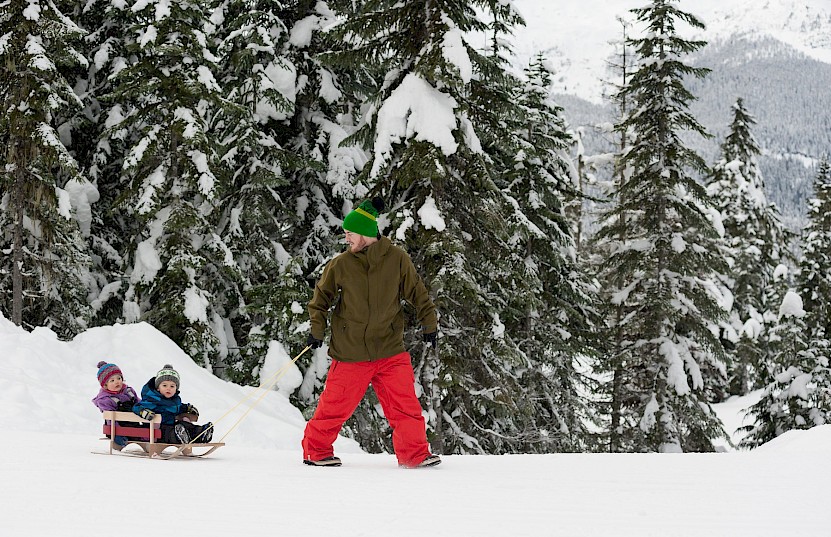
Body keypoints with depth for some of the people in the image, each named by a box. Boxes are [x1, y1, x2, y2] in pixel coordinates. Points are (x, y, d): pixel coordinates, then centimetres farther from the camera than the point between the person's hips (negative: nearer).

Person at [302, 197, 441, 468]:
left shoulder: (397, 259, -2)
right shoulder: (340, 265, -2)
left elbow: (417, 293, 9)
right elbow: (321, 297, 10)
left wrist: (429, 323, 8)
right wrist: (317, 330, 3)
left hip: (390, 350, 1)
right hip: (349, 352, -1)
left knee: (405, 404, -3)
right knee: (336, 405, 4)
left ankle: (414, 453, 10)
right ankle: (315, 451, 21)